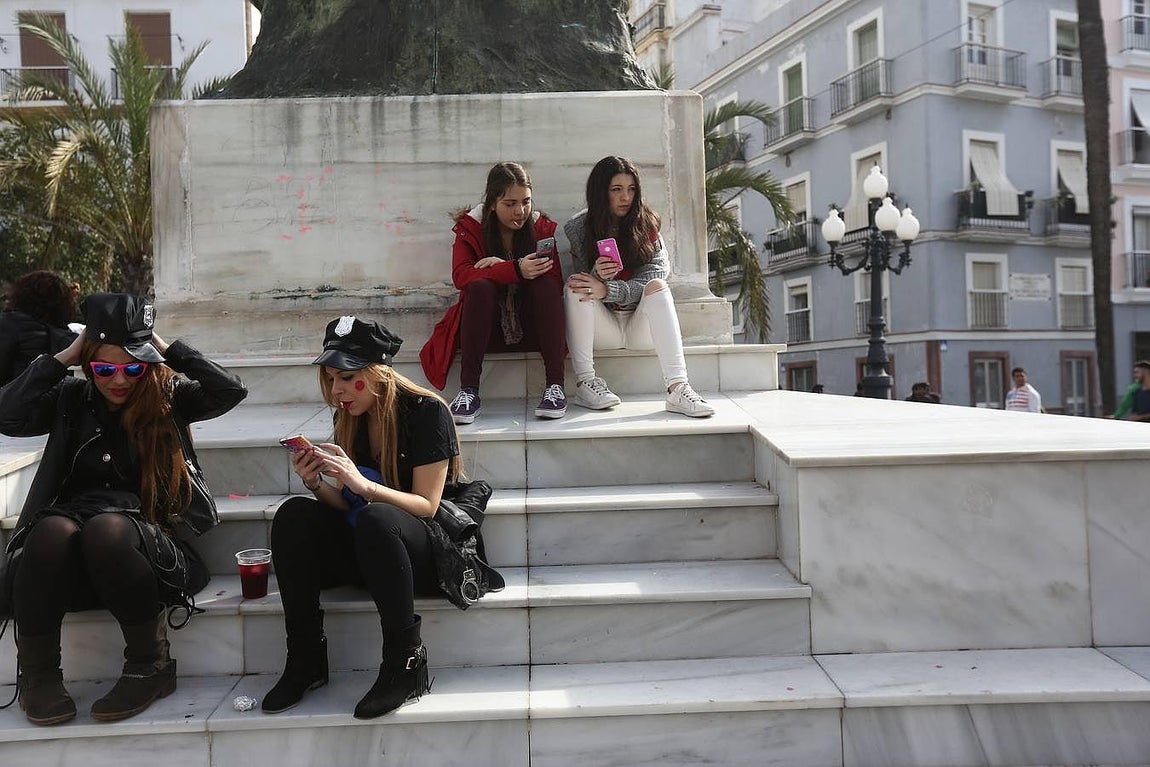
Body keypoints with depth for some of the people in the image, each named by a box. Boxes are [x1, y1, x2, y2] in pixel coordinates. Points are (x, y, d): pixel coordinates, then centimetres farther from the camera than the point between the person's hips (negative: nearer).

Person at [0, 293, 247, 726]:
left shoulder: (168, 397, 6)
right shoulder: (70, 398, 12)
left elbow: (230, 391, -9)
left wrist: (168, 348, -4)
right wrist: (63, 357, -1)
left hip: (146, 537, -2)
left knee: (107, 527, -35)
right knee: (52, 529, -32)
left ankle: (151, 668, -18)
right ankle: (37, 675, -14)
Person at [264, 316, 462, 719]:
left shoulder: (426, 412, -12)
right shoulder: (348, 418, 7)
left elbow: (426, 506, -16)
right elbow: (344, 506, 7)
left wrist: (361, 484, -29)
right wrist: (316, 484, -15)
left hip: (430, 555, -6)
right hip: (368, 551, 6)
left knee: (374, 518, -37)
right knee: (294, 514, -18)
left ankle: (406, 662, -25)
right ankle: (305, 661, -14)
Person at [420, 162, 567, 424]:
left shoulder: (542, 227, 3)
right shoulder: (471, 227, 1)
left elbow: (556, 280, -10)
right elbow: (460, 276, -16)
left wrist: (499, 265, -21)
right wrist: (515, 270, -32)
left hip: (530, 328, 1)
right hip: (488, 328, -1)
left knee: (544, 283, -26)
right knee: (480, 287, -30)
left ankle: (555, 385, -32)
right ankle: (468, 391, -34)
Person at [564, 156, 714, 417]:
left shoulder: (646, 224, -1)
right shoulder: (576, 228, -1)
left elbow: (656, 275, -13)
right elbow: (580, 284, -4)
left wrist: (608, 290, -28)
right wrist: (597, 275, -28)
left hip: (640, 326, 1)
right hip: (601, 328, 0)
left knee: (657, 286, -28)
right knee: (576, 286, -25)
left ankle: (677, 388, -42)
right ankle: (585, 382, -30)